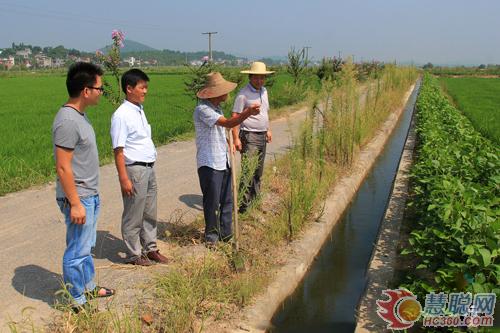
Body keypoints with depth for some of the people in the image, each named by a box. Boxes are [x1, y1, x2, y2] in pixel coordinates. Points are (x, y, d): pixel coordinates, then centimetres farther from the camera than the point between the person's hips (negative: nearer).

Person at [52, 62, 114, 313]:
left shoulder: (78, 114, 8)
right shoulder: (67, 121, -22)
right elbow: (63, 167, -23)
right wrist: (75, 203, -22)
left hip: (89, 195, 10)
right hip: (78, 198, -10)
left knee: (86, 246, 22)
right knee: (77, 251, 4)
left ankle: (88, 287, 38)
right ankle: (77, 302, 18)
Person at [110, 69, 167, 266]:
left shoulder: (139, 110, 10)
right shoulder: (121, 115, -15)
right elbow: (118, 151, -17)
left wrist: (150, 167, 15)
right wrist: (124, 179, -19)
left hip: (149, 168, 8)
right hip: (134, 170, -8)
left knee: (150, 213, 18)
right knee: (133, 216, 6)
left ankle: (150, 248, 33)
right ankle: (134, 255, 21)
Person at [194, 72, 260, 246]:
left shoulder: (217, 107, 14)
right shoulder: (203, 109, -17)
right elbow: (227, 123, -29)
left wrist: (229, 142, 13)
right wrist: (247, 113, -39)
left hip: (223, 161, 9)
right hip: (209, 164, -9)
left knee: (227, 199, 14)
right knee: (212, 201, 1)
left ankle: (226, 233, 27)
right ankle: (211, 235, 18)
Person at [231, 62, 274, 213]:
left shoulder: (264, 91, 13)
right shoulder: (243, 94, -12)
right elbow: (235, 117, -15)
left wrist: (268, 130, 24)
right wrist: (236, 138, -21)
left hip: (262, 136, 8)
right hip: (249, 137, -8)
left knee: (258, 171, 15)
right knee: (248, 171, -11)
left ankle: (255, 199, 27)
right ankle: (243, 204, -7)